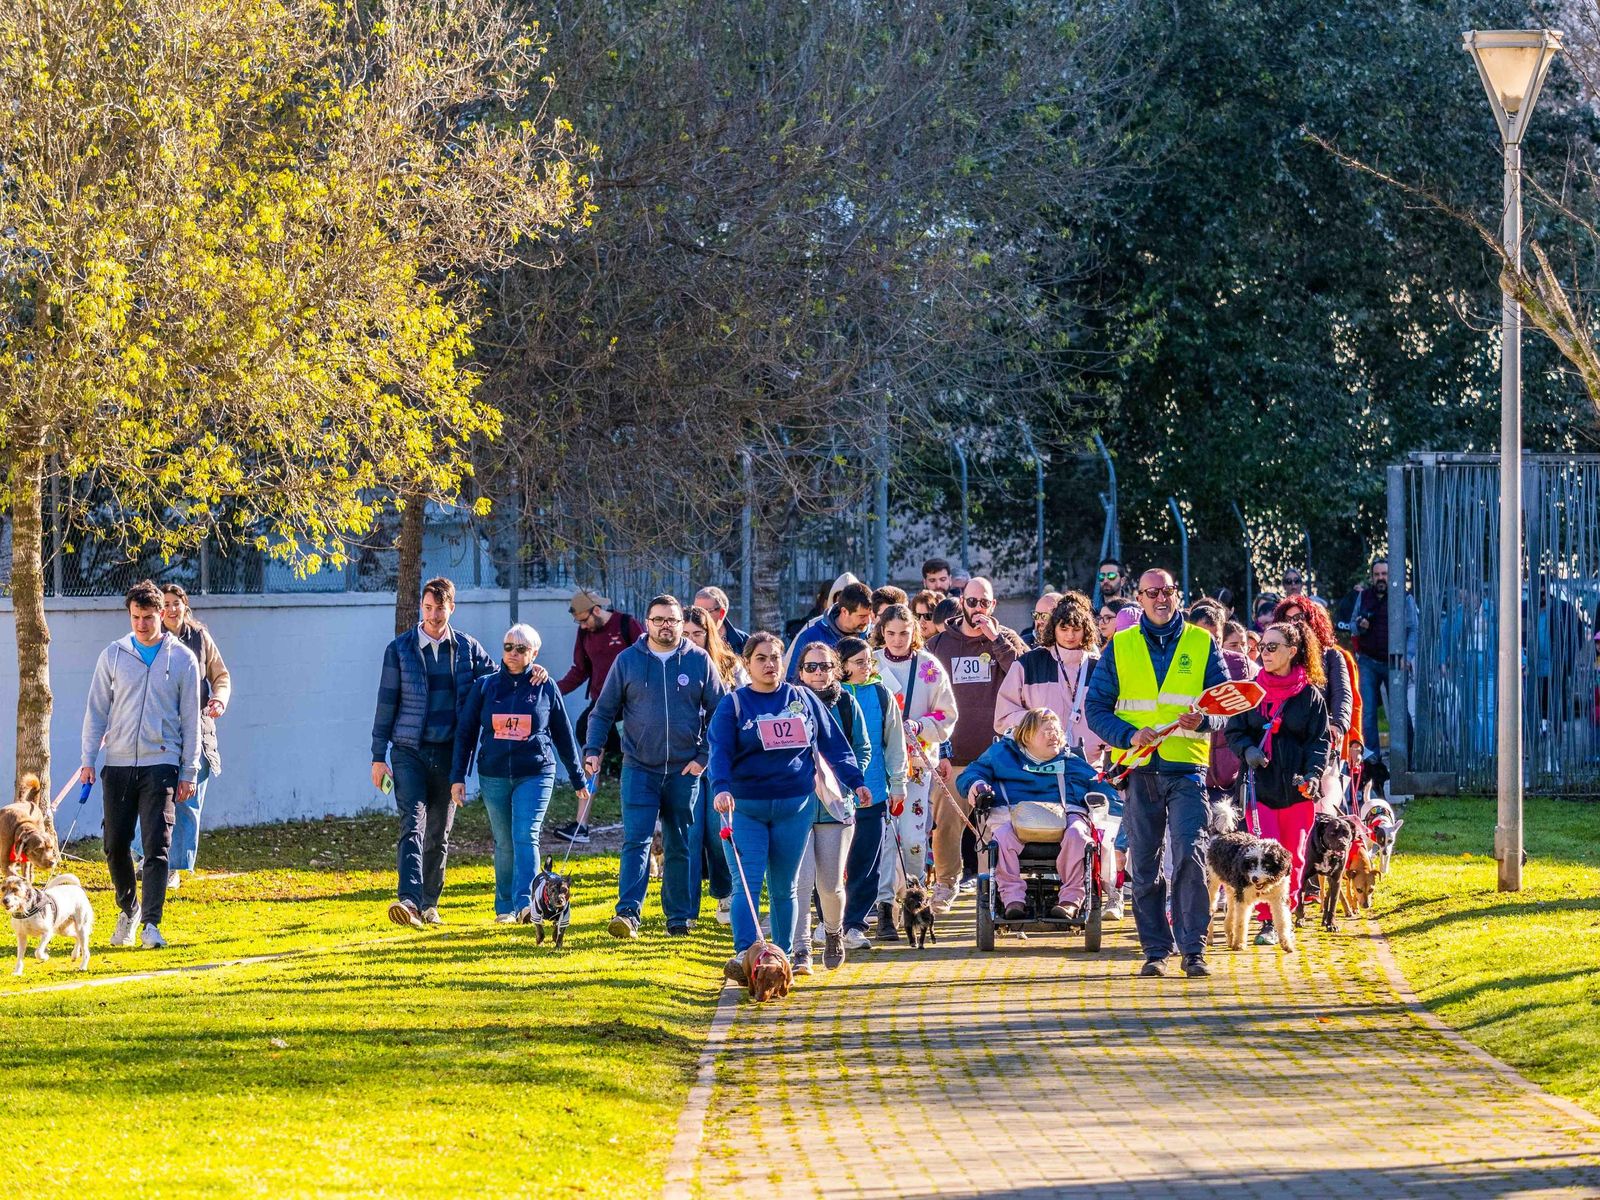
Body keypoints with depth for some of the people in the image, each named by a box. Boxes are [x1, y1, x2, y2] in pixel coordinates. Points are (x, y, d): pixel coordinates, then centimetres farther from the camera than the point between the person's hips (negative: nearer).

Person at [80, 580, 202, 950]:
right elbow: (97, 711, 10)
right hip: (118, 763, 2)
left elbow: (190, 720, 5)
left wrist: (189, 772, 1)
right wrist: (88, 760, 2)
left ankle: (151, 923, -9)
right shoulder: (113, 656, 7)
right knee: (115, 844, 4)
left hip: (161, 763, -2)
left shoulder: (182, 659, 3)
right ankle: (128, 909, 25)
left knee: (157, 846, -10)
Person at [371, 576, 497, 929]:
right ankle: (409, 900, -29)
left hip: (449, 753, 2)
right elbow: (386, 703, 4)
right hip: (409, 752, -2)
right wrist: (378, 757, 2)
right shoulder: (400, 649, 2)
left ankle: (429, 905, 18)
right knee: (412, 825, -16)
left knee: (439, 833, 8)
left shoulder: (467, 648, 6)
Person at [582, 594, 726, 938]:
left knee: (681, 847, 6)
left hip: (685, 770, 1)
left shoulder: (700, 661, 3)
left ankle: (680, 918, 13)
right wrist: (593, 750, -4)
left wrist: (704, 756, -3)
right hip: (639, 768, -1)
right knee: (636, 841, -12)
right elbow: (604, 711, 8)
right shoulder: (627, 661, 4)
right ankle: (628, 913, -19)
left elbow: (718, 713, 6)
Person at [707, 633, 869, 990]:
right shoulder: (733, 705, -1)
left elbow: (833, 742, 13)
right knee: (747, 884, -12)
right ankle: (744, 956, -18)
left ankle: (783, 957, 15)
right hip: (744, 809, -3)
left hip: (795, 807, 3)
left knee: (783, 888, 9)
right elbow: (719, 751, -11)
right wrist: (721, 787, -28)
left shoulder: (803, 699, 8)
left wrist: (855, 781, 11)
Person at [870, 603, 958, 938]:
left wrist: (919, 727, -10)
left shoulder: (929, 667, 5)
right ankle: (885, 909, -11)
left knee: (913, 837, -7)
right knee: (882, 834, -10)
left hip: (917, 761, 0)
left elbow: (946, 716, 7)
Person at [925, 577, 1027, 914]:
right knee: (946, 824, -5)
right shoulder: (940, 644, 11)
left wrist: (995, 639, -11)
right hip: (955, 756, 1)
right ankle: (945, 885, 11)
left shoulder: (1006, 640, 8)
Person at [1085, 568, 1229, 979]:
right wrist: (1129, 735, -11)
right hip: (1139, 770, 2)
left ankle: (1193, 949, -10)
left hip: (1187, 766, -2)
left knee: (1188, 856, -14)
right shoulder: (1120, 647, 9)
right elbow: (1096, 708, 7)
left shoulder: (1201, 643, 8)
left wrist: (1204, 721, -15)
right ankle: (1155, 950, 11)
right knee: (1143, 864, 3)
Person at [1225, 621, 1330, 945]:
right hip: (1260, 785, 0)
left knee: (1293, 858, 4)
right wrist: (1247, 750, -11)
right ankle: (1267, 922, -7)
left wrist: (1313, 775, -12)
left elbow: (1319, 741, 3)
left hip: (1297, 788, 0)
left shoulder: (1310, 695, 3)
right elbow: (1234, 731, 10)